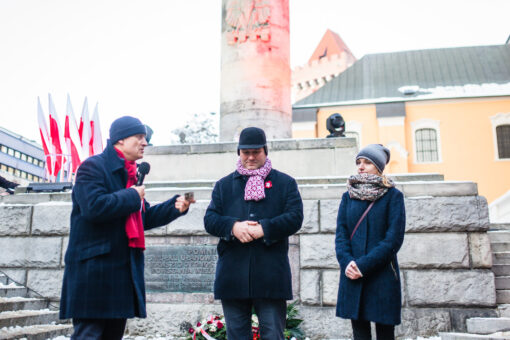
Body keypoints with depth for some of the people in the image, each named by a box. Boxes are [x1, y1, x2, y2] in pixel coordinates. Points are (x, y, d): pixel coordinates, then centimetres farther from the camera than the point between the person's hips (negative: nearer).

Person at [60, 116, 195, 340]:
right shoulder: (93, 166, -9)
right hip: (94, 269, -9)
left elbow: (144, 218, 22)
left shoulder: (129, 174, 19)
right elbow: (93, 207, -26)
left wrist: (175, 207, 8)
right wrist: (131, 196, -14)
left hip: (122, 270, 9)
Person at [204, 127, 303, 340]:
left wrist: (263, 229, -17)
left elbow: (295, 218, -3)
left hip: (271, 277, -2)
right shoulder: (224, 185, 15)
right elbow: (209, 219, 4)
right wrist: (233, 226, -16)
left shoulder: (285, 183, 9)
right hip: (232, 278, 2)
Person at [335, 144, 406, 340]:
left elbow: (394, 239, -8)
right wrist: (346, 262, -12)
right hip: (352, 277, 3)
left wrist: (364, 264, -15)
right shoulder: (348, 196, 12)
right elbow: (341, 233, 6)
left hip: (382, 276, -3)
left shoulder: (393, 196, 1)